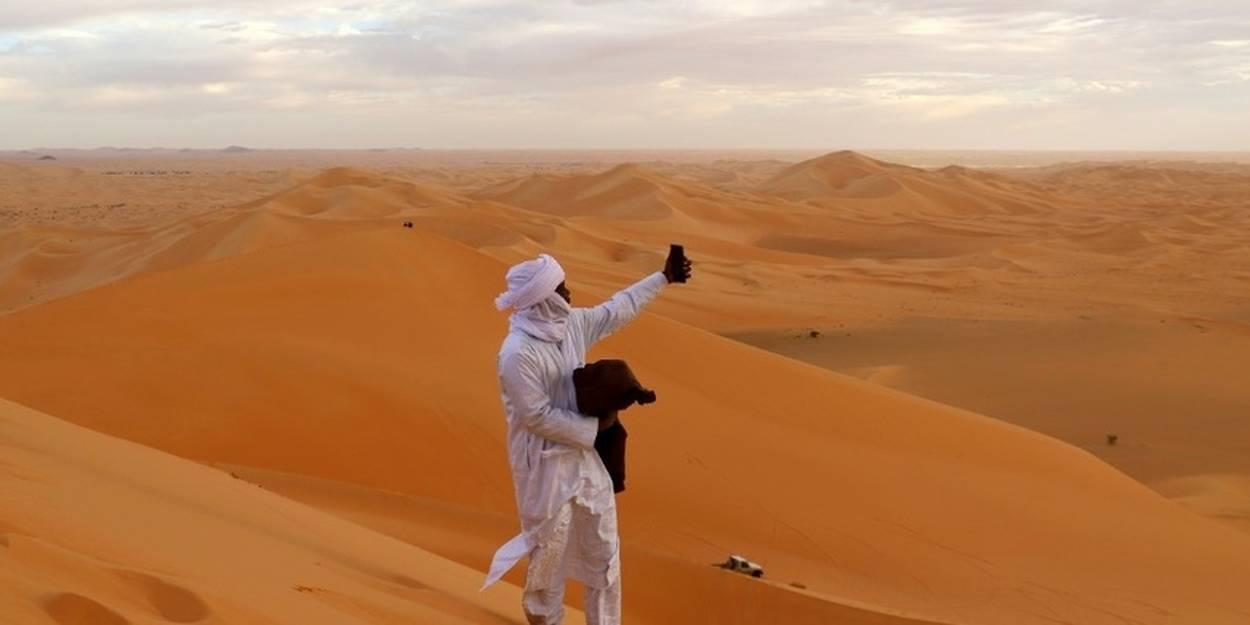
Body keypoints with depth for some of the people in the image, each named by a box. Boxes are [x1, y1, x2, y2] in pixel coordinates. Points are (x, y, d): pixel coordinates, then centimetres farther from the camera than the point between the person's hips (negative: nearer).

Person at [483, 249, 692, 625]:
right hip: (546, 465, -8)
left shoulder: (572, 323, 0)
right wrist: (593, 428, -17)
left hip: (585, 456, 8)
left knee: (603, 549, 15)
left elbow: (618, 310, 16)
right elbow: (538, 416, -23)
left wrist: (663, 278, 21)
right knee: (550, 553, 6)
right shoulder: (518, 353, -24)